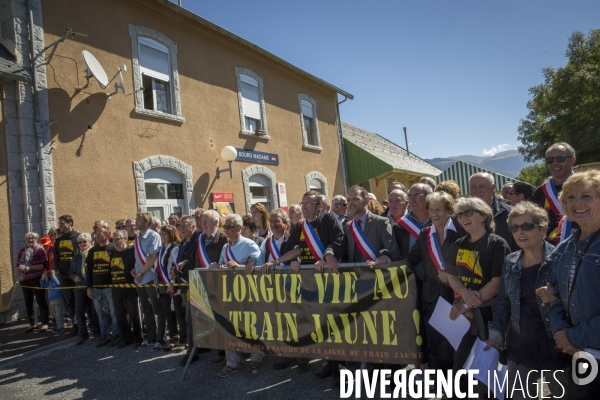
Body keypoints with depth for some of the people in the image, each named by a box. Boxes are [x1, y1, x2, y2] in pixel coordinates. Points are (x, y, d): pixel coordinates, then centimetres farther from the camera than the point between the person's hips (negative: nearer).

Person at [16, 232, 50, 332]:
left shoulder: (40, 250, -5)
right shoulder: (21, 251, 13)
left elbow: (45, 265, -13)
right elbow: (16, 266, 16)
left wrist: (30, 268, -21)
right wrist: (18, 269, -6)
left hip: (36, 280, -6)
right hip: (24, 281, 6)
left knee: (41, 302, 0)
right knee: (28, 304, 12)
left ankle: (45, 323, 6)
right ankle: (32, 324, 22)